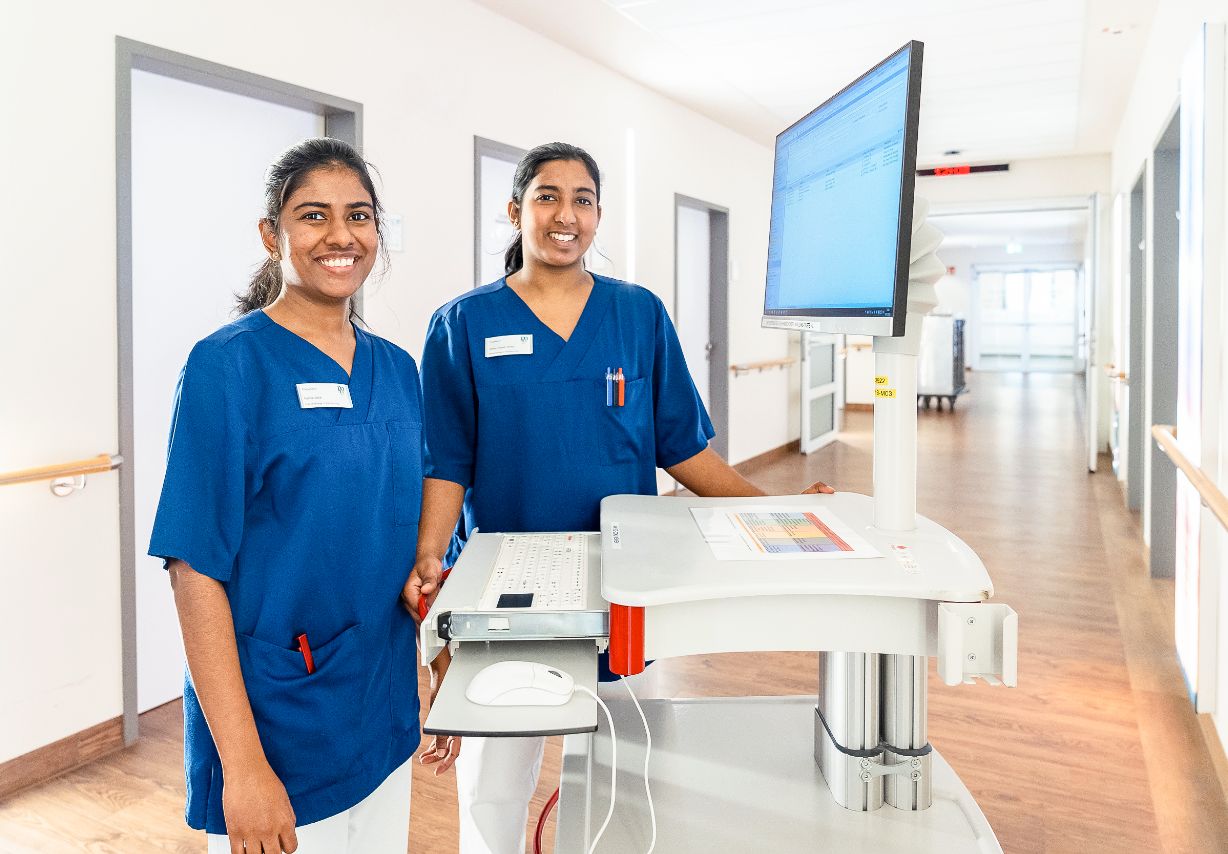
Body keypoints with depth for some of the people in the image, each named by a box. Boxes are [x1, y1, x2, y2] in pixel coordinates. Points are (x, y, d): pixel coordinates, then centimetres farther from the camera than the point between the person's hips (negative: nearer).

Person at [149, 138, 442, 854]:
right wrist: (243, 764, -17)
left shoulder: (397, 369, 4)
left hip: (383, 717, 6)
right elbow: (196, 569, -15)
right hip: (277, 733, -5)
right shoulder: (227, 366, -12)